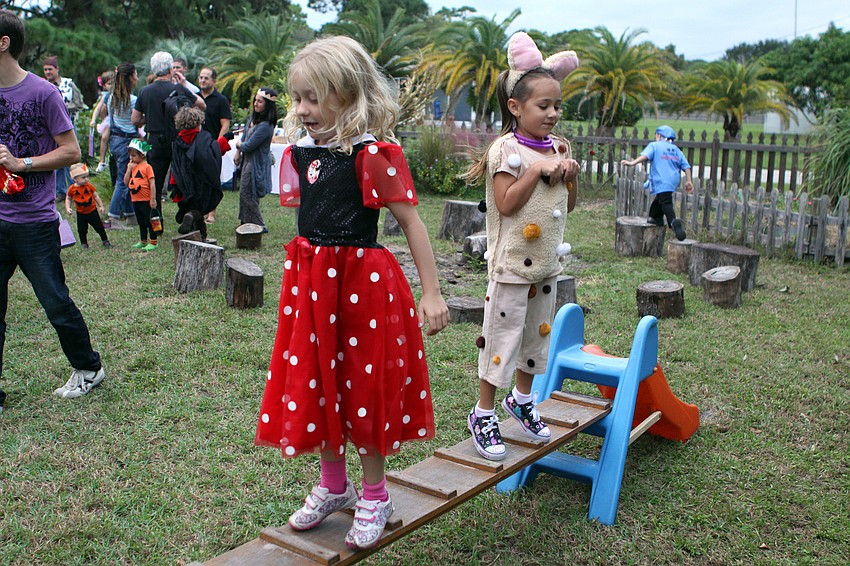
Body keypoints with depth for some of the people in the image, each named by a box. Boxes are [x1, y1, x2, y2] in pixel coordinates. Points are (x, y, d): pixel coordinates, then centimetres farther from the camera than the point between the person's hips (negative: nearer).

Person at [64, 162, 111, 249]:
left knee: (99, 227, 4)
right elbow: (68, 199, 5)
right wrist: (68, 208, -8)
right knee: (82, 230, 7)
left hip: (92, 211, 0)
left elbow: (96, 196, 4)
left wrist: (101, 206, 4)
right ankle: (84, 243, 23)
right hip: (81, 213, 0)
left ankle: (105, 241, 17)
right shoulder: (72, 189, -10)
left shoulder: (89, 186, -8)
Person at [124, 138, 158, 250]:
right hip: (135, 200, 8)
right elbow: (126, 182, 7)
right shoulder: (132, 166, 11)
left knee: (149, 221, -2)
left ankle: (153, 242, 2)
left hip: (146, 200, -8)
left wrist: (153, 199, -16)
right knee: (141, 222, 17)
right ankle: (143, 241, 27)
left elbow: (152, 183, -14)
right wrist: (129, 169, -3)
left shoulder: (146, 167, -11)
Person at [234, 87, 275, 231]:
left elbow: (248, 146, -23)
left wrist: (239, 144, -2)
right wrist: (238, 152, 16)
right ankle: (245, 222, 31)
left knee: (247, 194, -2)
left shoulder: (265, 126, -28)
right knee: (244, 192, 18)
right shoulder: (254, 117, 2)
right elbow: (245, 133, 17)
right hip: (248, 159, 9)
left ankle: (259, 226, 10)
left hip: (256, 164, -9)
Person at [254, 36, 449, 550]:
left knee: (366, 388, 6)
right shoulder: (301, 154, 5)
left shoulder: (374, 154, -14)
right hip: (311, 281, 7)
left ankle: (374, 496, 27)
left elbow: (411, 221, -13)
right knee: (316, 385, 14)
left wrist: (432, 293, -15)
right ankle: (333, 485, 36)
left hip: (363, 281, -6)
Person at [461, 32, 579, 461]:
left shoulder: (557, 149, 8)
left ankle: (522, 398, 37)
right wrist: (538, 170, -21)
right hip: (512, 264, -7)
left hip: (546, 265, 7)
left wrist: (570, 176, -4)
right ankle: (483, 413, 15)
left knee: (537, 334, 18)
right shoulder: (507, 149, -12)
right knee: (501, 337, 1)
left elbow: (567, 206, 13)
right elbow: (506, 204, -20)